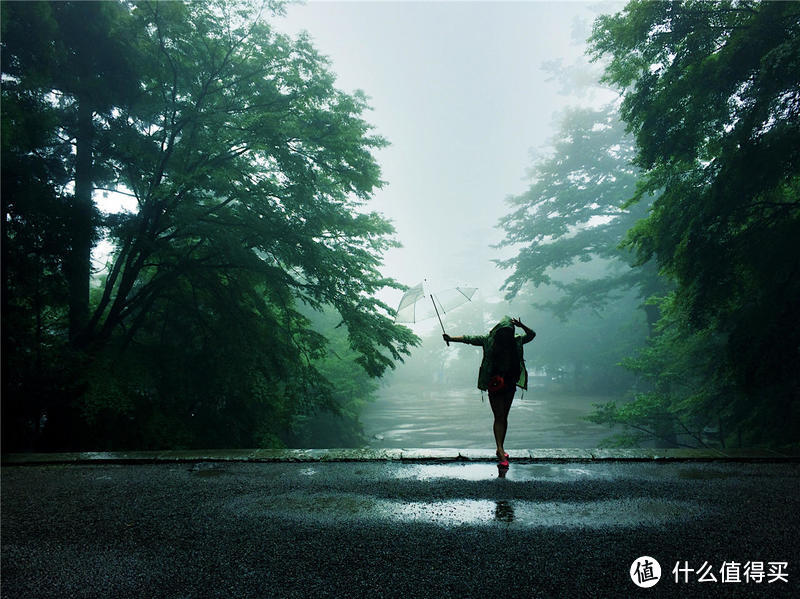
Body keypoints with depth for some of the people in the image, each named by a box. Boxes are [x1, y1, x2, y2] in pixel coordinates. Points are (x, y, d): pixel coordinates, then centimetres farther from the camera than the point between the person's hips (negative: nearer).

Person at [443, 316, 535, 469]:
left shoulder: (516, 342, 7)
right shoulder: (488, 340, -1)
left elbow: (531, 335, 12)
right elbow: (469, 339, -2)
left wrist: (521, 326, -7)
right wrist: (451, 338, -13)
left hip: (510, 384, 3)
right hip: (494, 384, -3)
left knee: (504, 417, 9)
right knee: (499, 417, -9)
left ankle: (500, 449, 20)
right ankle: (500, 451, -13)